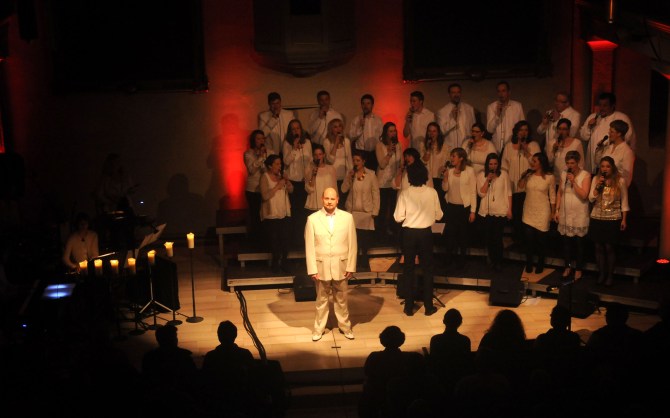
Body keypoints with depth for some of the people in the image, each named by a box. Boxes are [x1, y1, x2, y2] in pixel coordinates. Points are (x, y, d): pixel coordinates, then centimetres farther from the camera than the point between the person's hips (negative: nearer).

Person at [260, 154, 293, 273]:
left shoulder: (281, 175, 8)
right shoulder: (265, 177, -8)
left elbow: (291, 190, 9)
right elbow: (265, 196, -19)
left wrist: (287, 181, -7)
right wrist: (277, 186, -19)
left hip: (284, 213, 4)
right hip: (271, 214, -4)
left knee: (285, 240, 0)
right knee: (274, 241, -2)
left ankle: (283, 263, 16)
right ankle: (275, 264, 16)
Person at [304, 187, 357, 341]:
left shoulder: (347, 217, -3)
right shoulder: (313, 219, -5)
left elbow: (352, 244, 0)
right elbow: (309, 246, -4)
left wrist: (351, 267, -2)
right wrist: (312, 269, -7)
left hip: (340, 266, 1)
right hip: (321, 266, 0)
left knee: (341, 299, 13)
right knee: (321, 300, 11)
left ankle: (345, 327, 28)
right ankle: (319, 328, 25)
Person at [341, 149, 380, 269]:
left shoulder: (371, 174, -3)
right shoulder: (351, 174, 5)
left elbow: (376, 193, -2)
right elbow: (344, 190, 0)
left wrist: (375, 211, -6)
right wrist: (349, 178, -14)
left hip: (366, 212, -1)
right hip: (352, 211, 1)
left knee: (365, 237, 5)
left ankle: (364, 259, 25)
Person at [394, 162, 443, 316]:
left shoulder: (405, 193, -11)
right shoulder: (432, 192, -8)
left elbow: (398, 218, -10)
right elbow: (438, 216, -2)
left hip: (409, 233, 0)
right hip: (425, 233, 1)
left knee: (409, 269, 11)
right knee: (427, 269, 12)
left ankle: (409, 307, 16)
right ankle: (428, 307, 17)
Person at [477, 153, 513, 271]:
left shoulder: (504, 175, -3)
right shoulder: (481, 175, 0)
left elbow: (508, 193, 1)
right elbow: (481, 193, -7)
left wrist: (510, 209, 0)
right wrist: (488, 180, -17)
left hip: (501, 211, -2)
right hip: (487, 211, 2)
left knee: (498, 237, -4)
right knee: (489, 237, 9)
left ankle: (498, 261, 13)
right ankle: (492, 259, 28)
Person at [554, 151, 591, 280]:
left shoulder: (585, 175, -9)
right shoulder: (563, 174, 4)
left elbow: (584, 195, -17)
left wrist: (573, 182, -22)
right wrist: (557, 210, 5)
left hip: (579, 215, -4)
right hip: (565, 214, 4)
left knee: (579, 242, 5)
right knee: (566, 241, 10)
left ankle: (578, 269, 17)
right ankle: (567, 266, 24)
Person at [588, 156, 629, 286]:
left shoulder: (620, 180, -4)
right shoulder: (596, 179, 2)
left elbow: (624, 202, 0)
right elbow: (591, 199, -1)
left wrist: (624, 219, -3)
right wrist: (598, 186, -15)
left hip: (613, 219, -3)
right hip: (597, 219, 3)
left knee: (610, 247, -1)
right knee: (599, 247, 8)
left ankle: (610, 275, 12)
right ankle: (601, 273, 20)